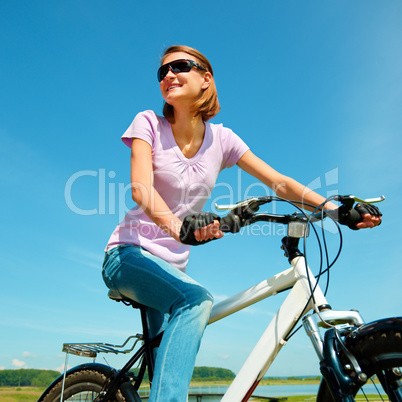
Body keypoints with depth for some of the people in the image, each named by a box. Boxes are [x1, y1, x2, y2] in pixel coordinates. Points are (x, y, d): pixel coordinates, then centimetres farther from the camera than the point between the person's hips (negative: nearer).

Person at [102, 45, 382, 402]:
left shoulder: (220, 138, 2)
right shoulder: (149, 123, -6)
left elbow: (279, 183, -2)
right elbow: (141, 187, -23)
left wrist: (338, 209, -16)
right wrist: (179, 226, -44)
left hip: (172, 265, 4)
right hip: (129, 254, -4)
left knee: (169, 354, 1)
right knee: (196, 299, -31)